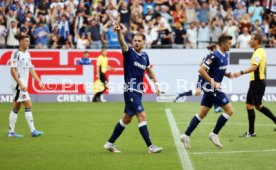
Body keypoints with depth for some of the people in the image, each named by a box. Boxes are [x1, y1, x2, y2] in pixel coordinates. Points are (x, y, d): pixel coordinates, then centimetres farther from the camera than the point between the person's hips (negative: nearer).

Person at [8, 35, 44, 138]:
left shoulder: (27, 54, 14)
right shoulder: (16, 53, -12)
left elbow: (31, 69, 17)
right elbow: (13, 70, -16)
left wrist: (39, 81, 8)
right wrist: (20, 84, -22)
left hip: (23, 85, 9)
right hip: (18, 84, -9)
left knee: (16, 108, 10)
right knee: (28, 106, -11)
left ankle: (11, 132, 14)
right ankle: (33, 131, -10)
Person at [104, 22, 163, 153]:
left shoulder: (145, 56, 11)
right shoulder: (129, 53, -8)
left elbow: (149, 71, 26)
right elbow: (122, 43, -28)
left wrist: (156, 84, 20)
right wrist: (119, 31, -46)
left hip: (138, 91, 8)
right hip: (130, 90, -8)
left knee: (127, 118, 13)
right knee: (142, 116, -14)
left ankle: (110, 143, 23)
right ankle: (150, 146, -14)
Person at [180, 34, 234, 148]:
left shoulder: (225, 55, 10)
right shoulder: (214, 56, -19)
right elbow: (201, 70, -20)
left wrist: (228, 74, 4)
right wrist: (213, 82, -22)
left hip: (213, 88, 9)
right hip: (211, 87, -9)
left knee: (202, 113, 11)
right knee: (229, 110, -8)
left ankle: (186, 135, 13)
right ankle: (214, 134, 1)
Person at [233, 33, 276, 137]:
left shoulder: (258, 52, -17)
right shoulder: (262, 51, 14)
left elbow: (254, 67, -32)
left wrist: (241, 73, -41)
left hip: (256, 82, -10)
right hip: (260, 81, 10)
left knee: (249, 105, -7)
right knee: (258, 106, 19)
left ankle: (251, 132, -5)